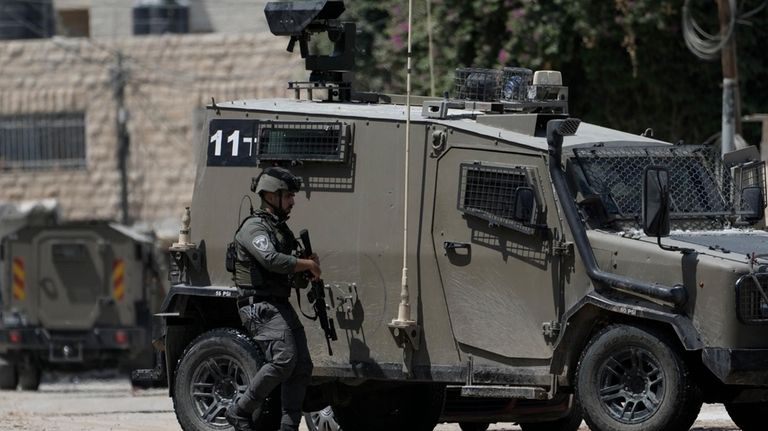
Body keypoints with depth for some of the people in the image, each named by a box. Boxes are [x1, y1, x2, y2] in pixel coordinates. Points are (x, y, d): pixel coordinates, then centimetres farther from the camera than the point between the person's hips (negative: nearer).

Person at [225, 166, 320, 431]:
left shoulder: (281, 228, 22)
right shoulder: (254, 227, -9)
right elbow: (271, 260, -26)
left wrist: (306, 268, 9)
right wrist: (306, 264, -14)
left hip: (281, 306, 10)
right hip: (261, 307, -10)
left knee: (302, 367, 2)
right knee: (283, 359, -23)